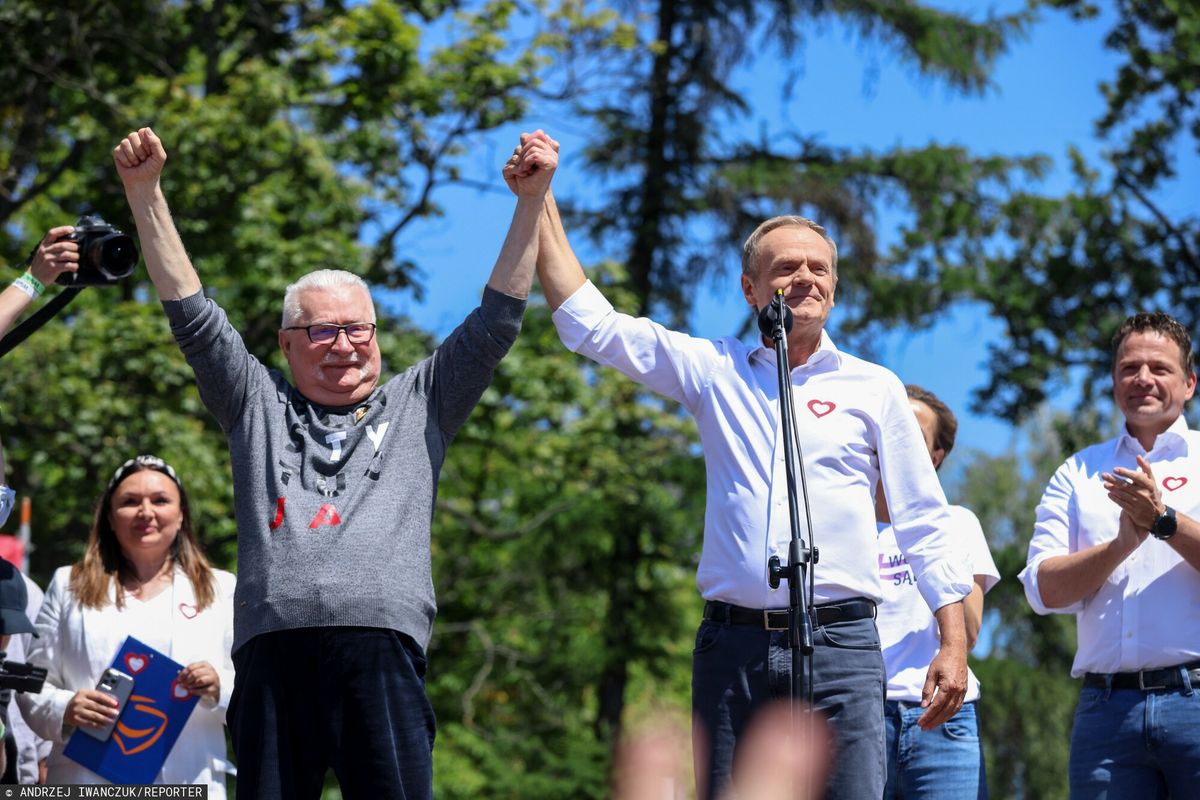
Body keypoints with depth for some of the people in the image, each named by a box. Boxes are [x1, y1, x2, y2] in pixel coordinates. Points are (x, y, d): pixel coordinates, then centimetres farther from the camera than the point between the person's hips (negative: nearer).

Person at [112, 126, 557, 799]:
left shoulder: (418, 405, 24)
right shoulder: (258, 405, 25)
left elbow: (495, 323, 18)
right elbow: (192, 312, 21)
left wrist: (532, 201, 10)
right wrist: (144, 190, 14)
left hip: (382, 647, -1)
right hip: (273, 642, 1)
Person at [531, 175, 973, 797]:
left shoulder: (873, 388, 11)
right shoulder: (715, 371, 14)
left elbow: (923, 525, 11)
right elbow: (592, 326, 9)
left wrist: (954, 643, 2)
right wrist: (541, 206, 5)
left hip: (839, 647, -1)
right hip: (731, 646, 2)